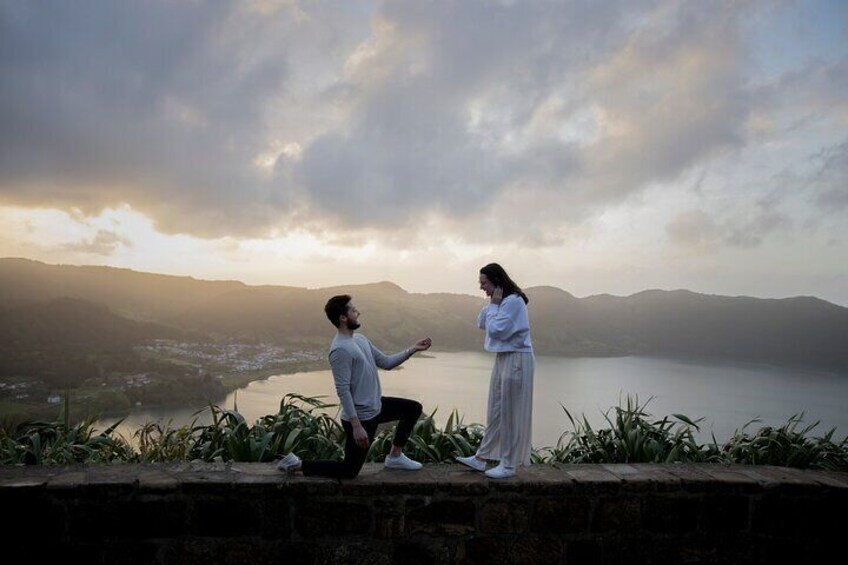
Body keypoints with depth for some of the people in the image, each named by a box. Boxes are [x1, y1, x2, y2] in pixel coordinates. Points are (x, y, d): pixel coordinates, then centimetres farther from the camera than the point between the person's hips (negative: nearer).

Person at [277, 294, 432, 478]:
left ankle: (395, 457, 25)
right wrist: (356, 426, -27)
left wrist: (413, 349, 3)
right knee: (348, 471, 1)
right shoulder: (340, 349, -24)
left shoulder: (360, 339, 7)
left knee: (413, 408, 19)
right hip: (361, 416, -9)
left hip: (376, 406, 9)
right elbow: (343, 391, -26)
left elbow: (385, 362, 12)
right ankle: (296, 464, 9)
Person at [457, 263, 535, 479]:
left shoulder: (513, 301, -18)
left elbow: (495, 330, -21)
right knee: (495, 411, 13)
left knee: (510, 413, -2)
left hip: (516, 360, -10)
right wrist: (492, 304, 2)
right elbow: (481, 324, 13)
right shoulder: (501, 301, 13)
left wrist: (494, 305, -11)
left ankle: (508, 465, 8)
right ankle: (481, 457, 21)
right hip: (503, 358, 10)